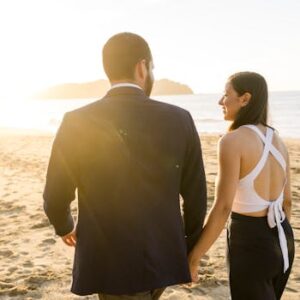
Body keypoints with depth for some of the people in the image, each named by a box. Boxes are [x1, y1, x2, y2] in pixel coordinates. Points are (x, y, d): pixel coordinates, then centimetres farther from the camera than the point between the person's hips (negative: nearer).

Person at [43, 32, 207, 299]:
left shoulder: (77, 122, -11)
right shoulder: (179, 119, -6)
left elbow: (56, 197, -3)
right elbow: (196, 195, 0)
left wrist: (65, 226, 20)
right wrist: (190, 250, 15)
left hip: (111, 264, -2)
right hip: (163, 258, 2)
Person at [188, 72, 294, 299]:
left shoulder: (232, 141, -19)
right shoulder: (277, 141, 5)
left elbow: (223, 208, -22)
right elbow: (286, 201, 12)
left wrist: (193, 259, -14)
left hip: (250, 244, -8)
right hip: (282, 241, 8)